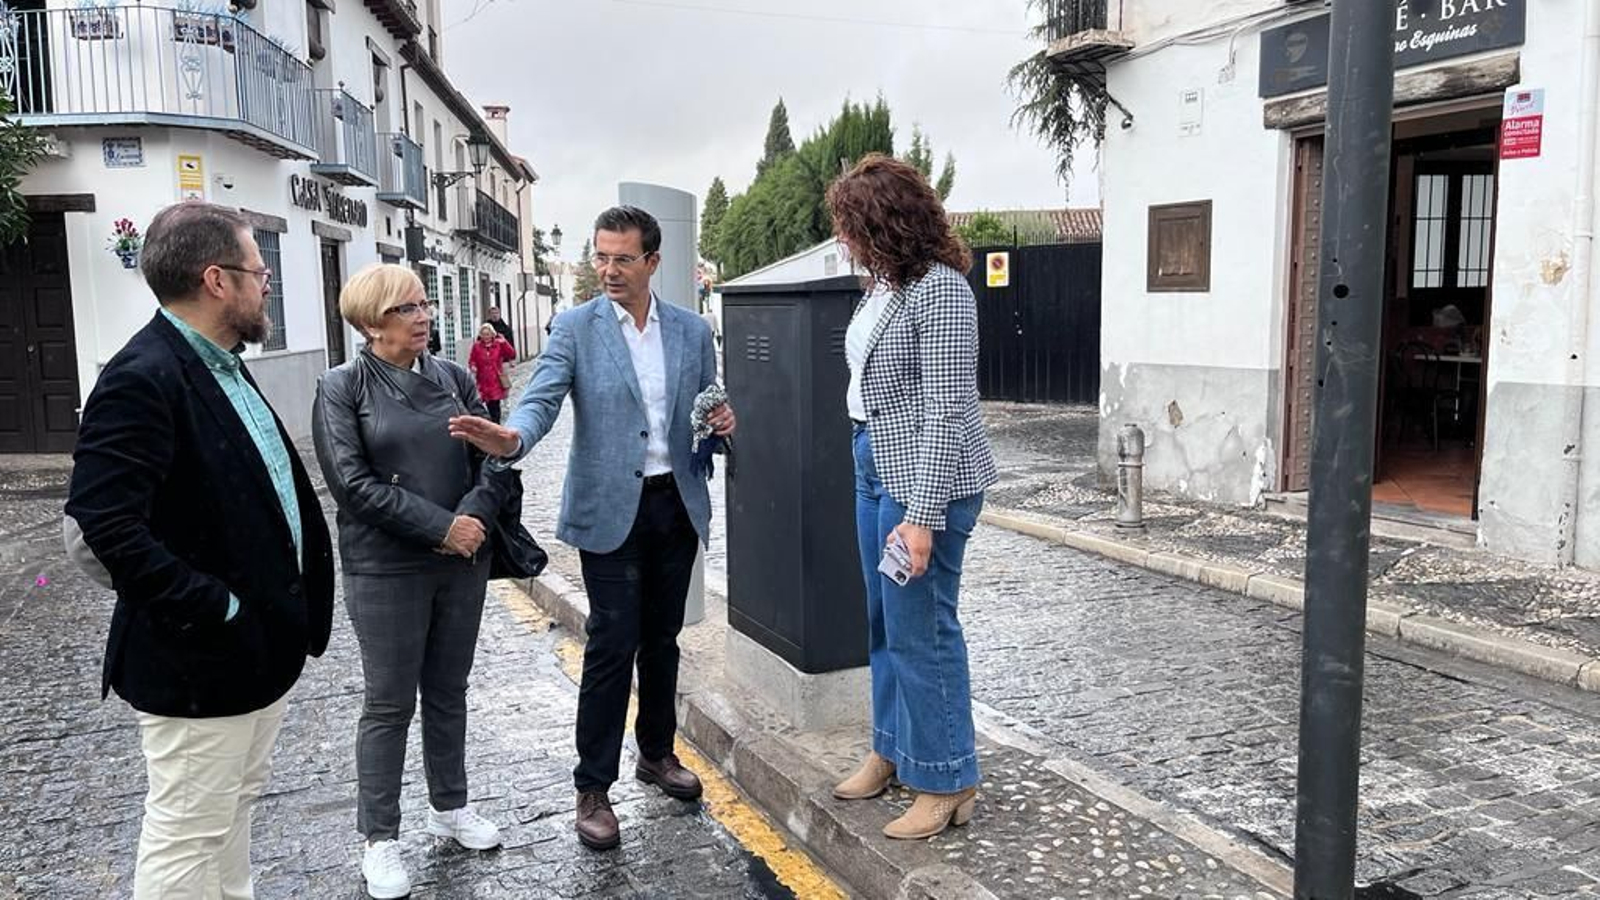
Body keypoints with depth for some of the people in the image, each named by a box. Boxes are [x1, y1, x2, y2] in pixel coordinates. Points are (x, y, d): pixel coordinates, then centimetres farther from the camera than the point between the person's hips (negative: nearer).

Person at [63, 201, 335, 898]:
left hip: (262, 644, 9)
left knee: (234, 809, 23)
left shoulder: (224, 366, 10)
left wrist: (291, 610, 11)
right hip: (200, 660, -9)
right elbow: (107, 523, -29)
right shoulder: (142, 379, -21)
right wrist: (215, 610, -22)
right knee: (188, 833, 6)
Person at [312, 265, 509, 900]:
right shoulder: (342, 388, -6)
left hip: (462, 562, 4)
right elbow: (354, 483, -14)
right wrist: (440, 527, -17)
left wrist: (475, 517, -14)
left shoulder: (453, 376, 7)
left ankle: (449, 807, 34)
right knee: (389, 704, 5)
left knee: (448, 692, 16)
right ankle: (379, 838, 19)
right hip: (385, 570, -4)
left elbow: (492, 454, 4)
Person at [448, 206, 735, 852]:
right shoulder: (575, 329, -4)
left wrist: (722, 423, -9)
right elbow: (541, 399, -16)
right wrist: (512, 438, -38)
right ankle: (593, 788, 11)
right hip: (610, 509, -3)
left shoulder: (692, 331, 6)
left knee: (662, 639, 15)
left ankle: (657, 752, 34)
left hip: (678, 503, 4)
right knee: (612, 646, -2)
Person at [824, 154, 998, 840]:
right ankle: (893, 750, 34)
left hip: (924, 478, -9)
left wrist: (922, 514, -22)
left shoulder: (940, 290, -17)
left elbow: (946, 409, -21)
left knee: (920, 629, -1)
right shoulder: (887, 287, 9)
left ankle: (947, 782, 15)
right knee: (884, 622, 17)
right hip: (877, 468, 9)